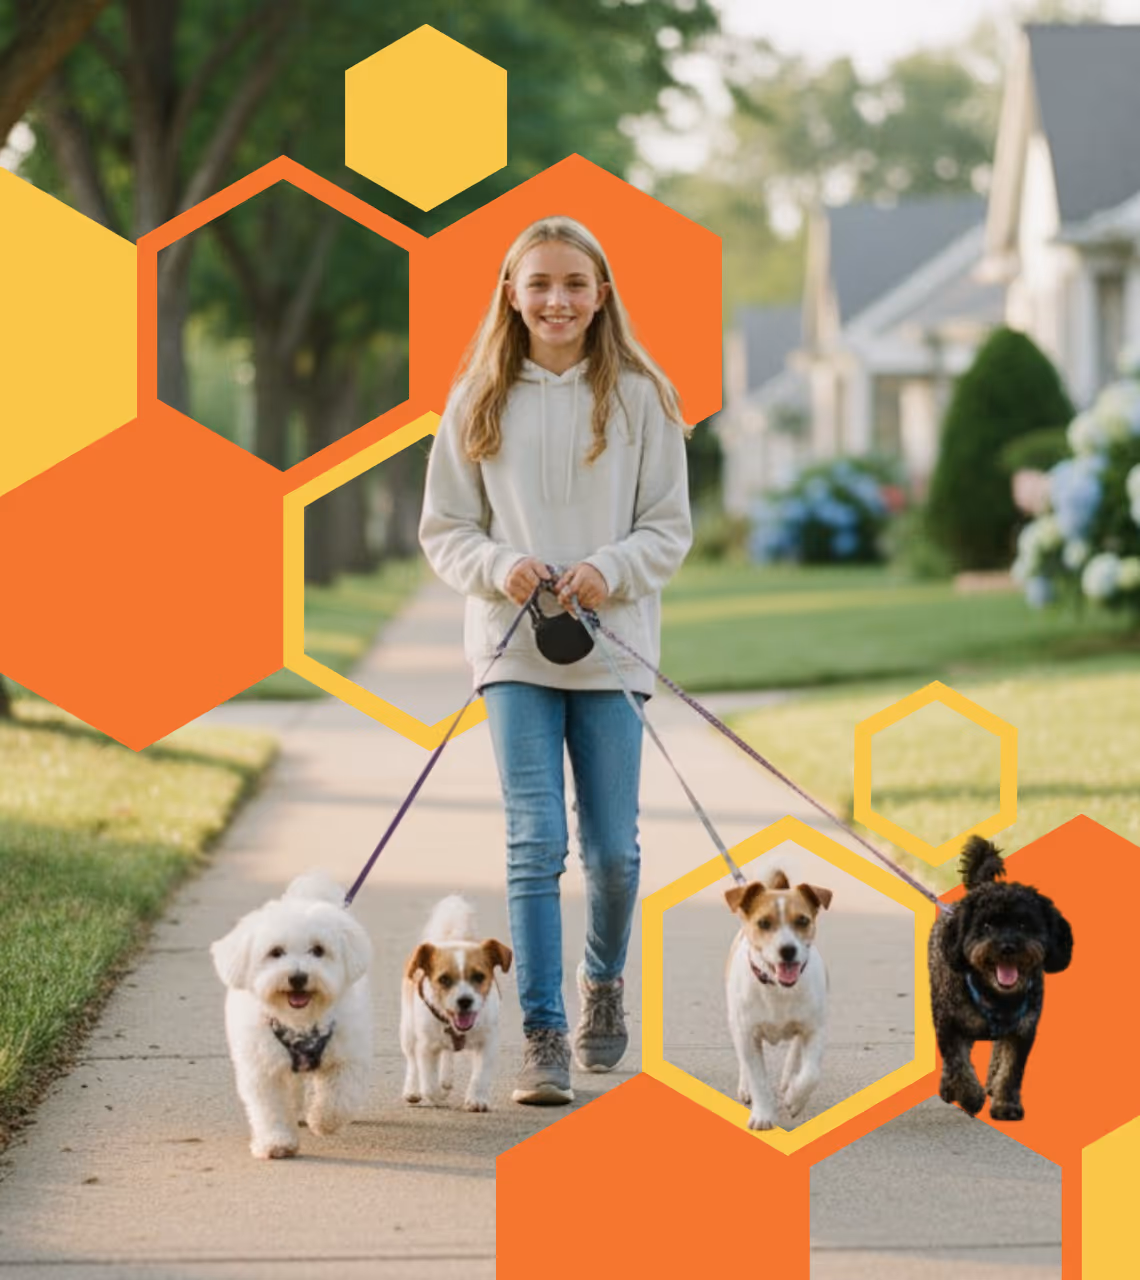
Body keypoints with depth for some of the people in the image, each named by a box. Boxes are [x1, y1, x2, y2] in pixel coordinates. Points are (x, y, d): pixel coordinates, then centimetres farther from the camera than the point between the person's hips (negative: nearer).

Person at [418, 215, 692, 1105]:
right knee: (536, 842, -8)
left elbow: (670, 528, 4)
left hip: (612, 647, 0)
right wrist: (498, 566, -12)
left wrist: (612, 569, -15)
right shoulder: (479, 400, 4)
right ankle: (544, 1035, -3)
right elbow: (443, 529, 7)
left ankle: (604, 981, 33)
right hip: (514, 649, 0)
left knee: (613, 847, 4)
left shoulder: (640, 396, 2)